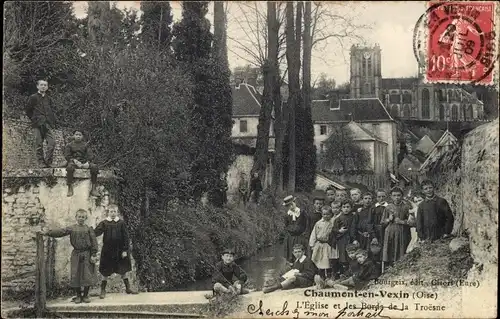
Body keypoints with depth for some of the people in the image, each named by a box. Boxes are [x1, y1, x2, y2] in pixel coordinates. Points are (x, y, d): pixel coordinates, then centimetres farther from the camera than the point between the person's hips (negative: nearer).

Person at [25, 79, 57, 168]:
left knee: (52, 142, -10)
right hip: (38, 125, -4)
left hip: (48, 124, 4)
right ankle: (41, 163, 4)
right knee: (39, 144, -2)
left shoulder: (48, 98, 16)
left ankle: (48, 162, -4)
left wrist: (53, 122, 9)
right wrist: (34, 119, 4)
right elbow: (27, 110, 7)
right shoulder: (33, 97, 3)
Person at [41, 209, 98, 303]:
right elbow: (60, 232, -6)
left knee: (87, 276, 0)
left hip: (87, 254, -1)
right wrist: (47, 233, -18)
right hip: (76, 254, 1)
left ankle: (85, 295, 14)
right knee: (75, 275, 2)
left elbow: (94, 242, -2)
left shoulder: (89, 229, 0)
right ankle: (78, 295, 16)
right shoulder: (71, 228, 3)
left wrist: (93, 255, -7)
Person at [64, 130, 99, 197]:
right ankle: (70, 188, -32)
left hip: (84, 162, 2)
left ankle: (94, 188, -23)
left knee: (94, 167, -27)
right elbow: (67, 156, 1)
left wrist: (87, 162, -16)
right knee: (70, 167, -38)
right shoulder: (69, 145, 12)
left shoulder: (85, 145, 17)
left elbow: (90, 155, 7)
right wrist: (75, 161, -18)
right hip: (73, 161, -2)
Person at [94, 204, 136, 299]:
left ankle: (128, 288, 21)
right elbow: (96, 232, -12)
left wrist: (125, 250, -6)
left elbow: (125, 237, -2)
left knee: (123, 271, 11)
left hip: (119, 250, 1)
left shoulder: (121, 223, -2)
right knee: (105, 271, 5)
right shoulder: (104, 223, -2)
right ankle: (103, 290, 14)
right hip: (107, 251, 0)